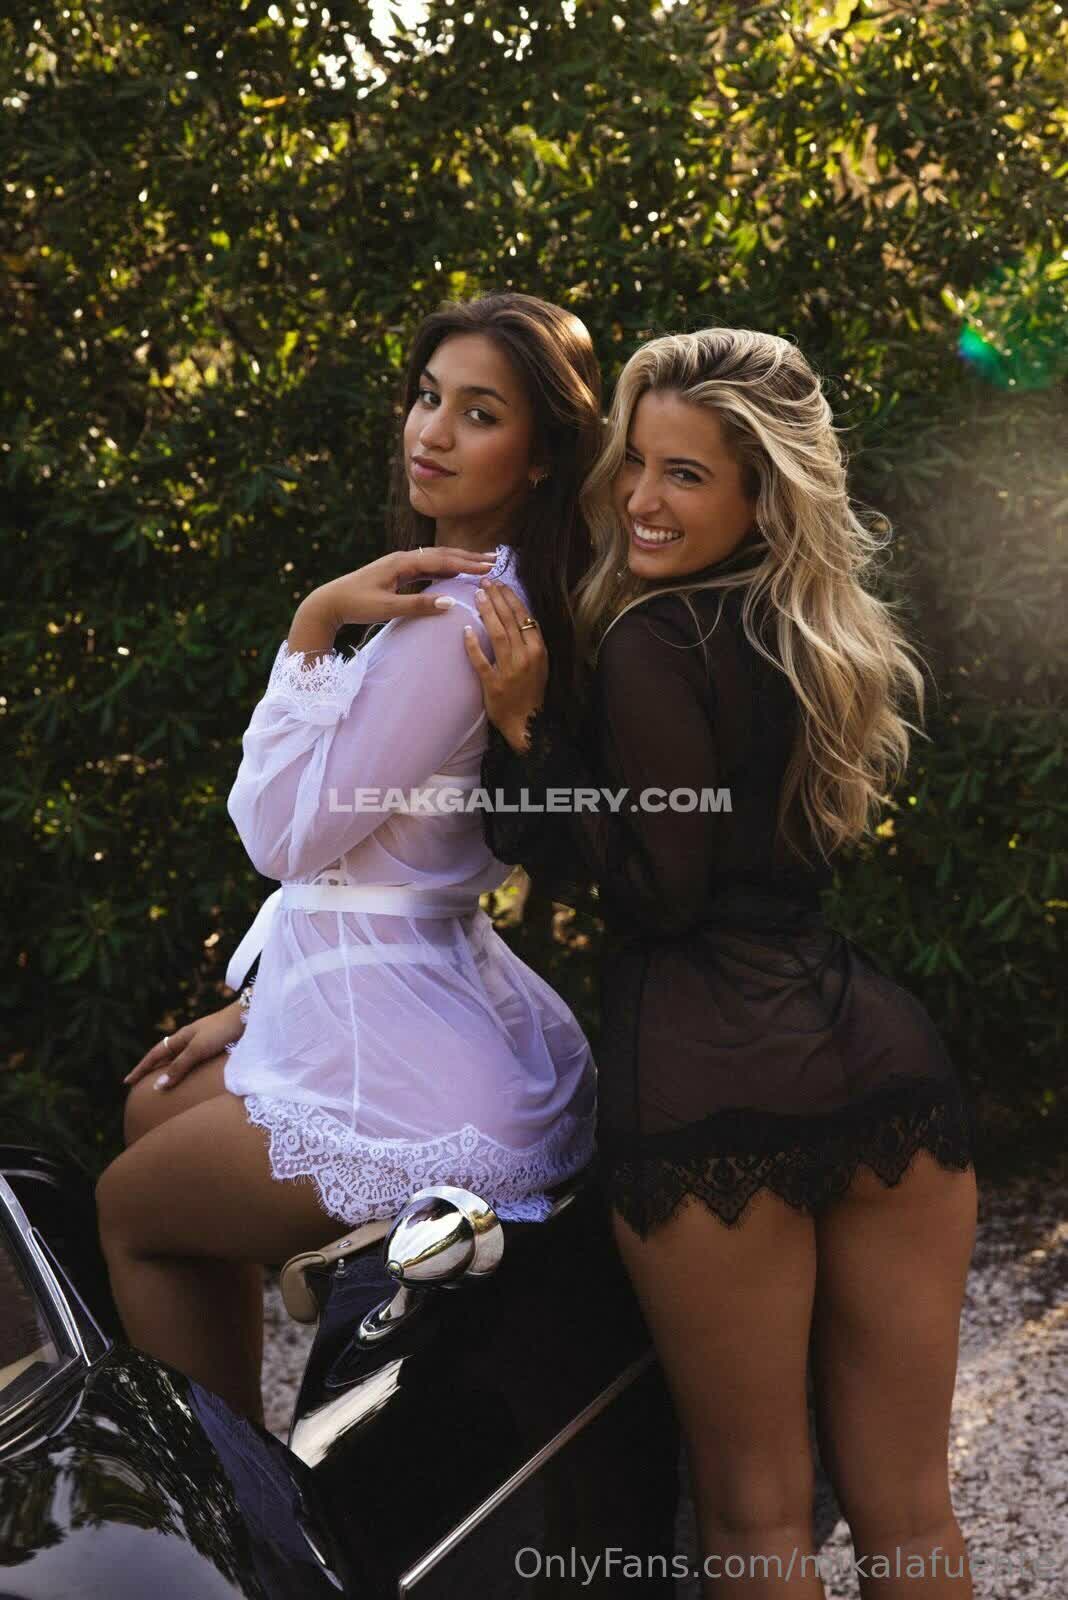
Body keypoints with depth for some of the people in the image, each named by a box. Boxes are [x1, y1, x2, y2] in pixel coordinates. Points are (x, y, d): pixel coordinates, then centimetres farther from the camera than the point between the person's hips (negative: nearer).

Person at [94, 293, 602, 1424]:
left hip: (412, 1064, -10)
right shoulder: (496, 595, 8)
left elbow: (288, 835, -20)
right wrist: (261, 1006, 19)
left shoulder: (454, 617, -24)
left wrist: (312, 628, -19)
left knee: (127, 1207, 13)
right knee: (155, 1108, 30)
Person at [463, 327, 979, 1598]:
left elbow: (660, 893, -11)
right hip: (888, 1061, 7)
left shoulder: (654, 645, -10)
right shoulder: (828, 637, 16)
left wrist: (525, 728, -10)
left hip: (713, 1083, -7)